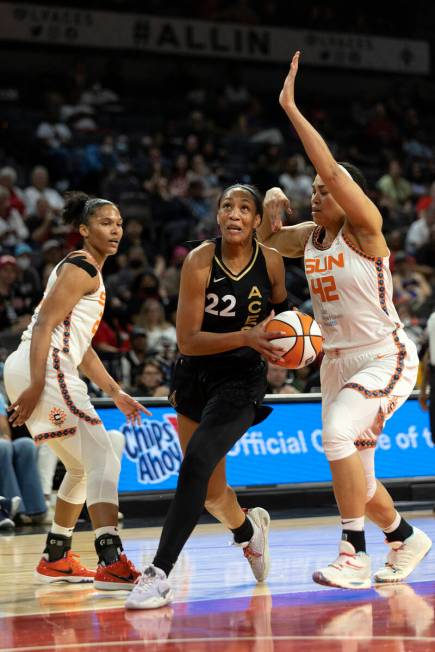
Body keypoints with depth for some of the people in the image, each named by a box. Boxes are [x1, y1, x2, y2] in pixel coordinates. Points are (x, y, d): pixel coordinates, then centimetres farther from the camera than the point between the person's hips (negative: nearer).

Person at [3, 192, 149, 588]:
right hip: (44, 372, -11)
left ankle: (56, 559, 31)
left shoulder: (92, 274, 24)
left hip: (49, 374, 11)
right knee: (104, 462, -16)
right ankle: (111, 563, -26)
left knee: (83, 468, 22)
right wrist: (36, 386, -25)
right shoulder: (80, 269, -7)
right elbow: (45, 325, -17)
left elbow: (80, 346, 29)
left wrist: (116, 393, 27)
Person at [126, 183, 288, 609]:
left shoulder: (271, 261, -8)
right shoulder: (200, 262, -15)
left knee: (197, 461, -24)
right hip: (195, 376, 2)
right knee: (211, 491, 14)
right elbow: (187, 339, -19)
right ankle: (249, 530, 49)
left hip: (242, 379, -2)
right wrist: (246, 337, -31)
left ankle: (160, 573, -24)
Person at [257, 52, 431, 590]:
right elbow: (266, 238, 23)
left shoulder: (365, 227, -14)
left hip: (385, 356, -8)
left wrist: (291, 108, -29)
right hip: (337, 360, 8)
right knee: (355, 475, 12)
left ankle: (354, 556, -26)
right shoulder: (311, 237, 6)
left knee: (337, 432, -30)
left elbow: (332, 169, -28)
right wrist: (271, 206, 0)